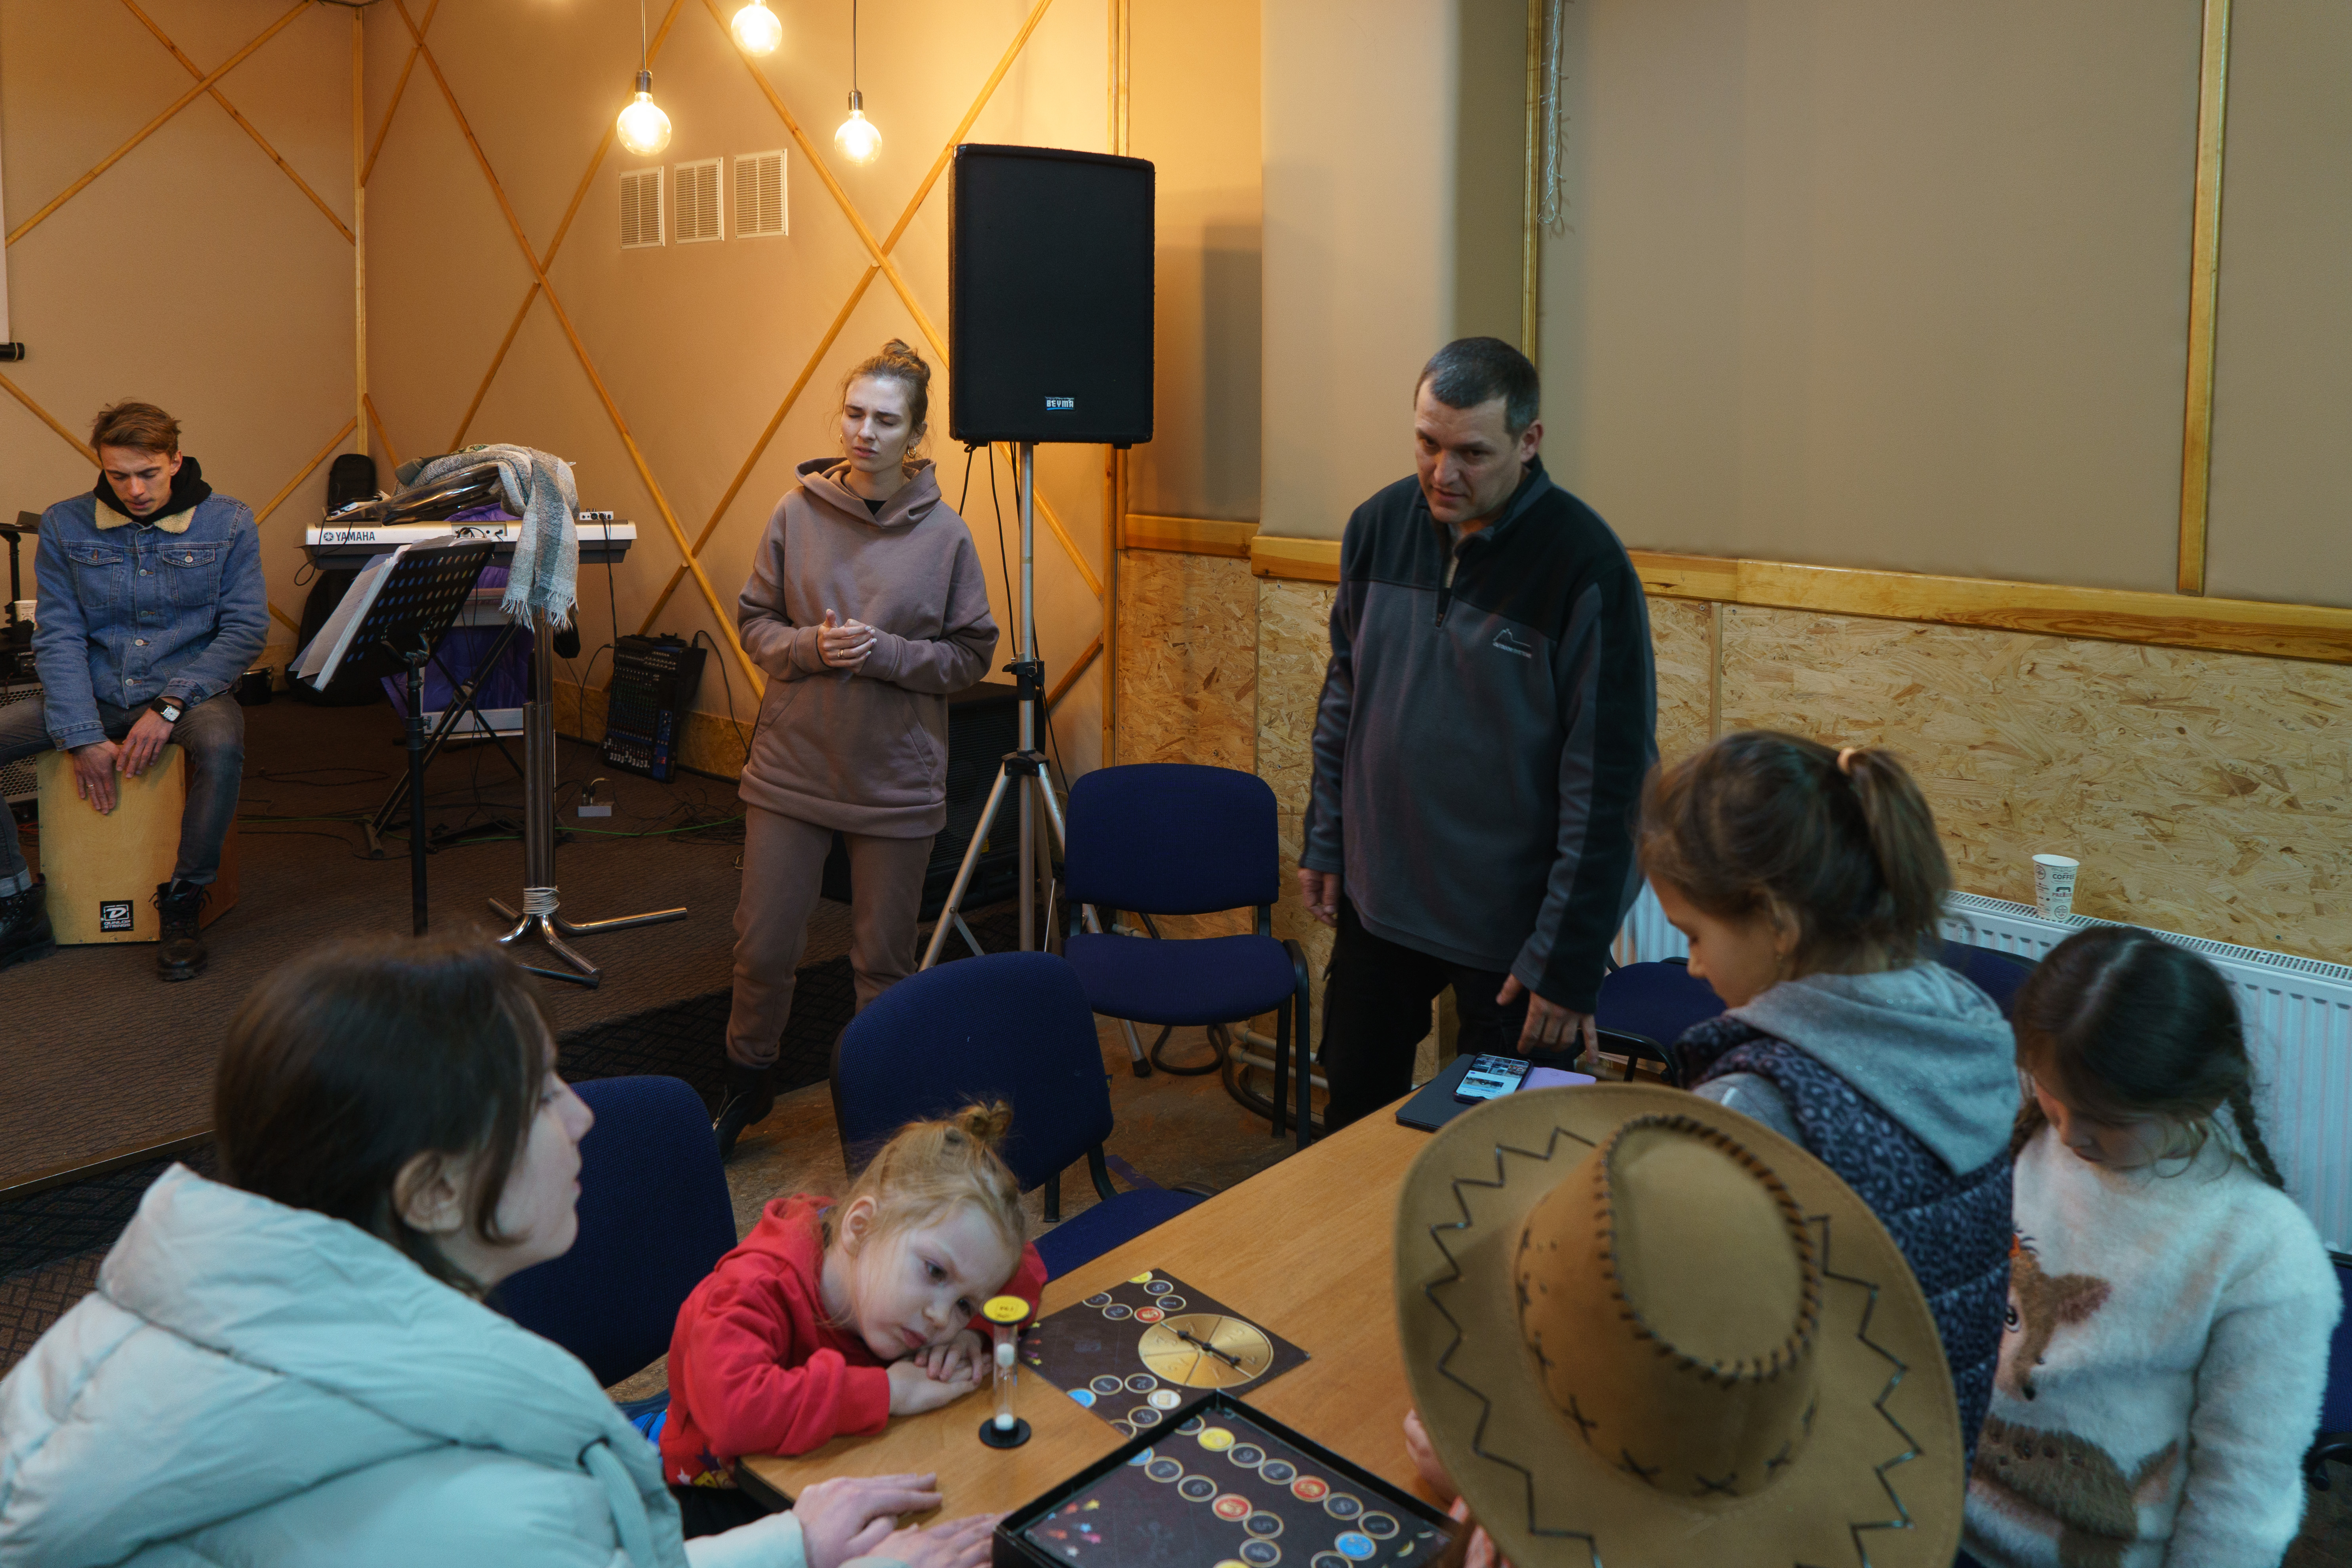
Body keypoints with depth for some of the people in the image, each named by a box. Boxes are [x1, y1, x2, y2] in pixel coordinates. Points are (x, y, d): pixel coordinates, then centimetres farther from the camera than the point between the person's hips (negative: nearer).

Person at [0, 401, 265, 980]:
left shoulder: (227, 522, -3)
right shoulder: (65, 526, 2)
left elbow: (246, 627, -7)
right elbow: (58, 636, -3)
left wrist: (169, 708, -19)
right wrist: (83, 737, -15)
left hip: (189, 688, -3)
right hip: (93, 695, 3)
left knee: (222, 744, -37)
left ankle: (183, 905, -18)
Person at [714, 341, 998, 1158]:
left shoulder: (944, 533, -5)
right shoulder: (797, 513, -2)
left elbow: (971, 654, -1)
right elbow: (754, 623, 5)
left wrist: (887, 653, -16)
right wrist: (808, 645, -14)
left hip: (895, 780, -1)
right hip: (792, 766, 1)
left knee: (884, 960, 10)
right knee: (763, 946, 9)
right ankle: (745, 1083, 34)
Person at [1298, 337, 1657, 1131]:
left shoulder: (1586, 566, -19)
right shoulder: (1380, 525, -3)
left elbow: (1608, 781, -18)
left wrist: (1568, 962, -17)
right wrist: (1325, 841, 9)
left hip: (1511, 922, -5)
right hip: (1378, 895, 5)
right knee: (1354, 1110, 21)